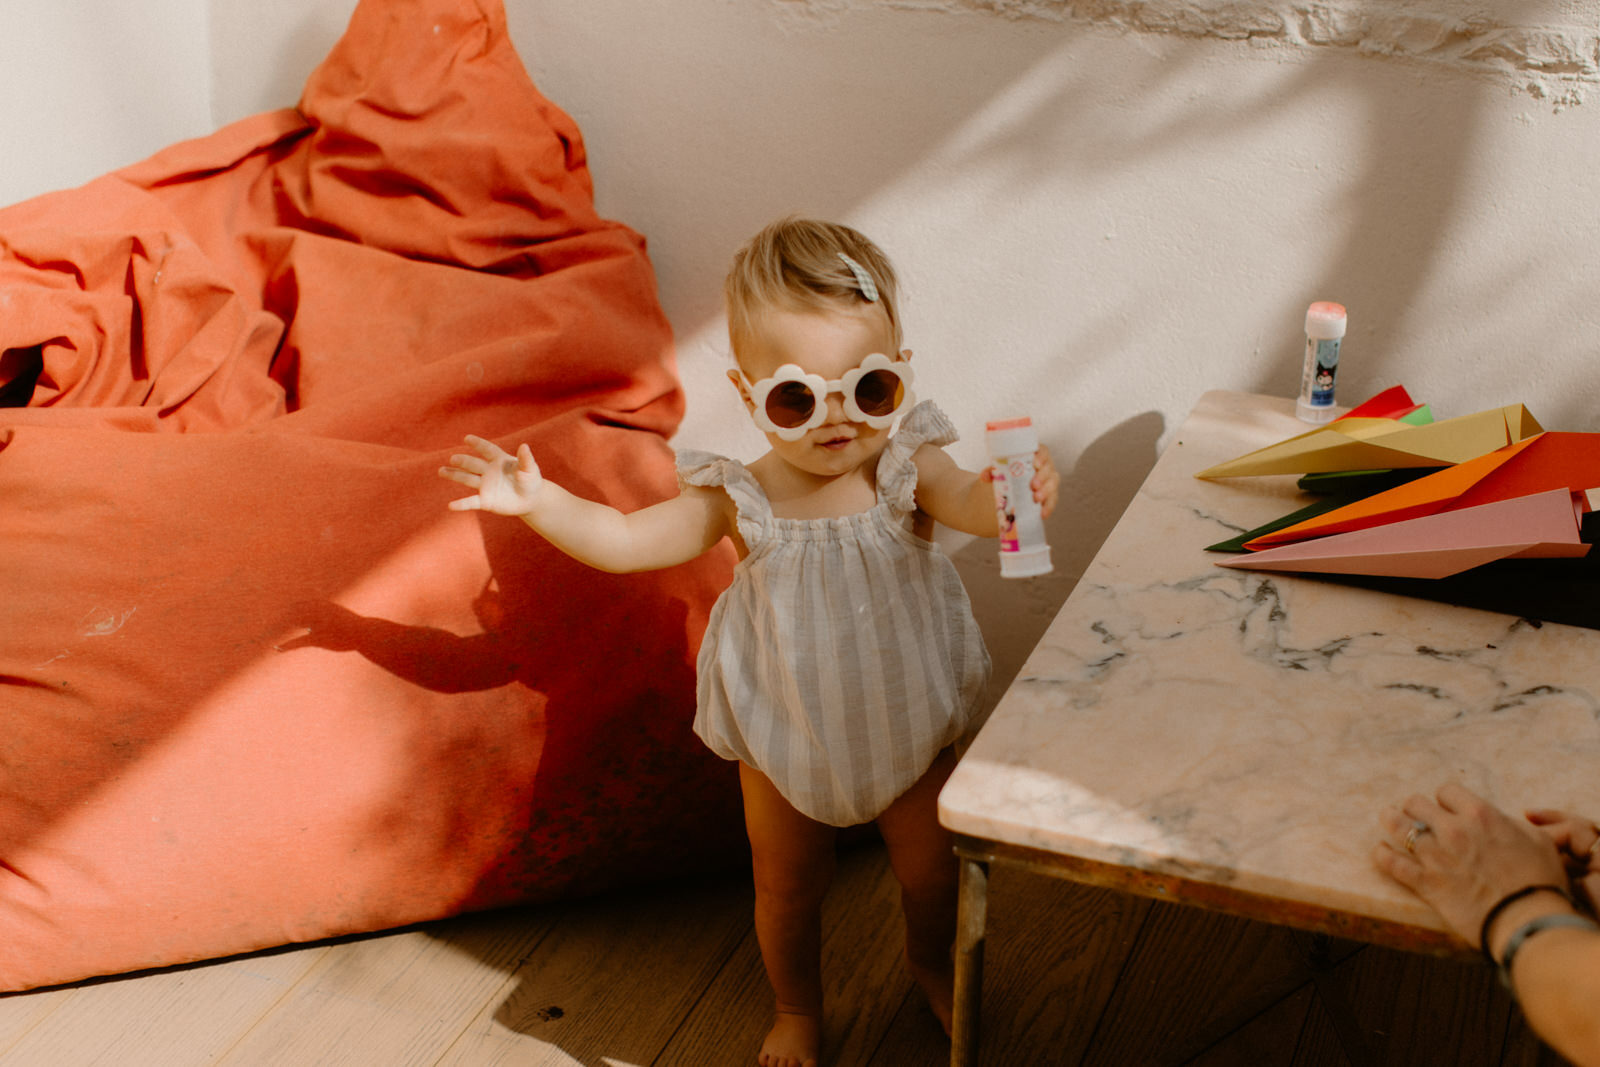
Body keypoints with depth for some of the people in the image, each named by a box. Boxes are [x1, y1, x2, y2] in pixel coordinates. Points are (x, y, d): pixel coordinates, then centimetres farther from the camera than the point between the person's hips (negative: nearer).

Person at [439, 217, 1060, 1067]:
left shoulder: (906, 469, -21)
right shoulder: (741, 500, -20)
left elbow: (969, 503, -40)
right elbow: (627, 541, -17)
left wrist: (1011, 491, -63)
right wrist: (537, 501, -30)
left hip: (909, 720, 0)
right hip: (788, 738, 0)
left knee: (931, 871, 18)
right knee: (787, 889, 17)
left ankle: (930, 963, 52)